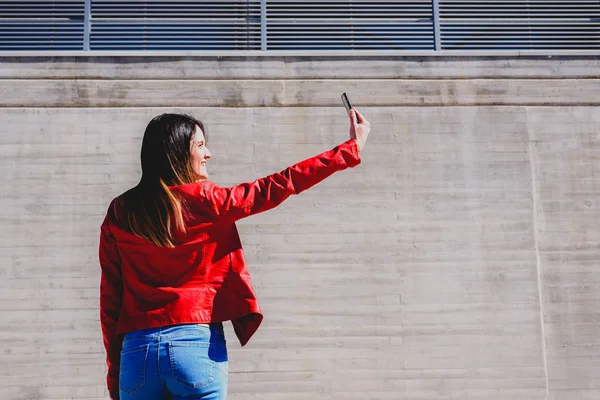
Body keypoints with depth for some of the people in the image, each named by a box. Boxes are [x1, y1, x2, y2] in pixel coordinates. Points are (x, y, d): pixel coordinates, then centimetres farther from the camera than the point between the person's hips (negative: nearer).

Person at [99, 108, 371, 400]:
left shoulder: (118, 213, 5)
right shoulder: (202, 200, -5)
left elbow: (110, 299, 7)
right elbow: (275, 188, -1)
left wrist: (114, 369, 15)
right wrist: (352, 148, 6)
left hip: (137, 350, 4)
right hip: (197, 345, -3)